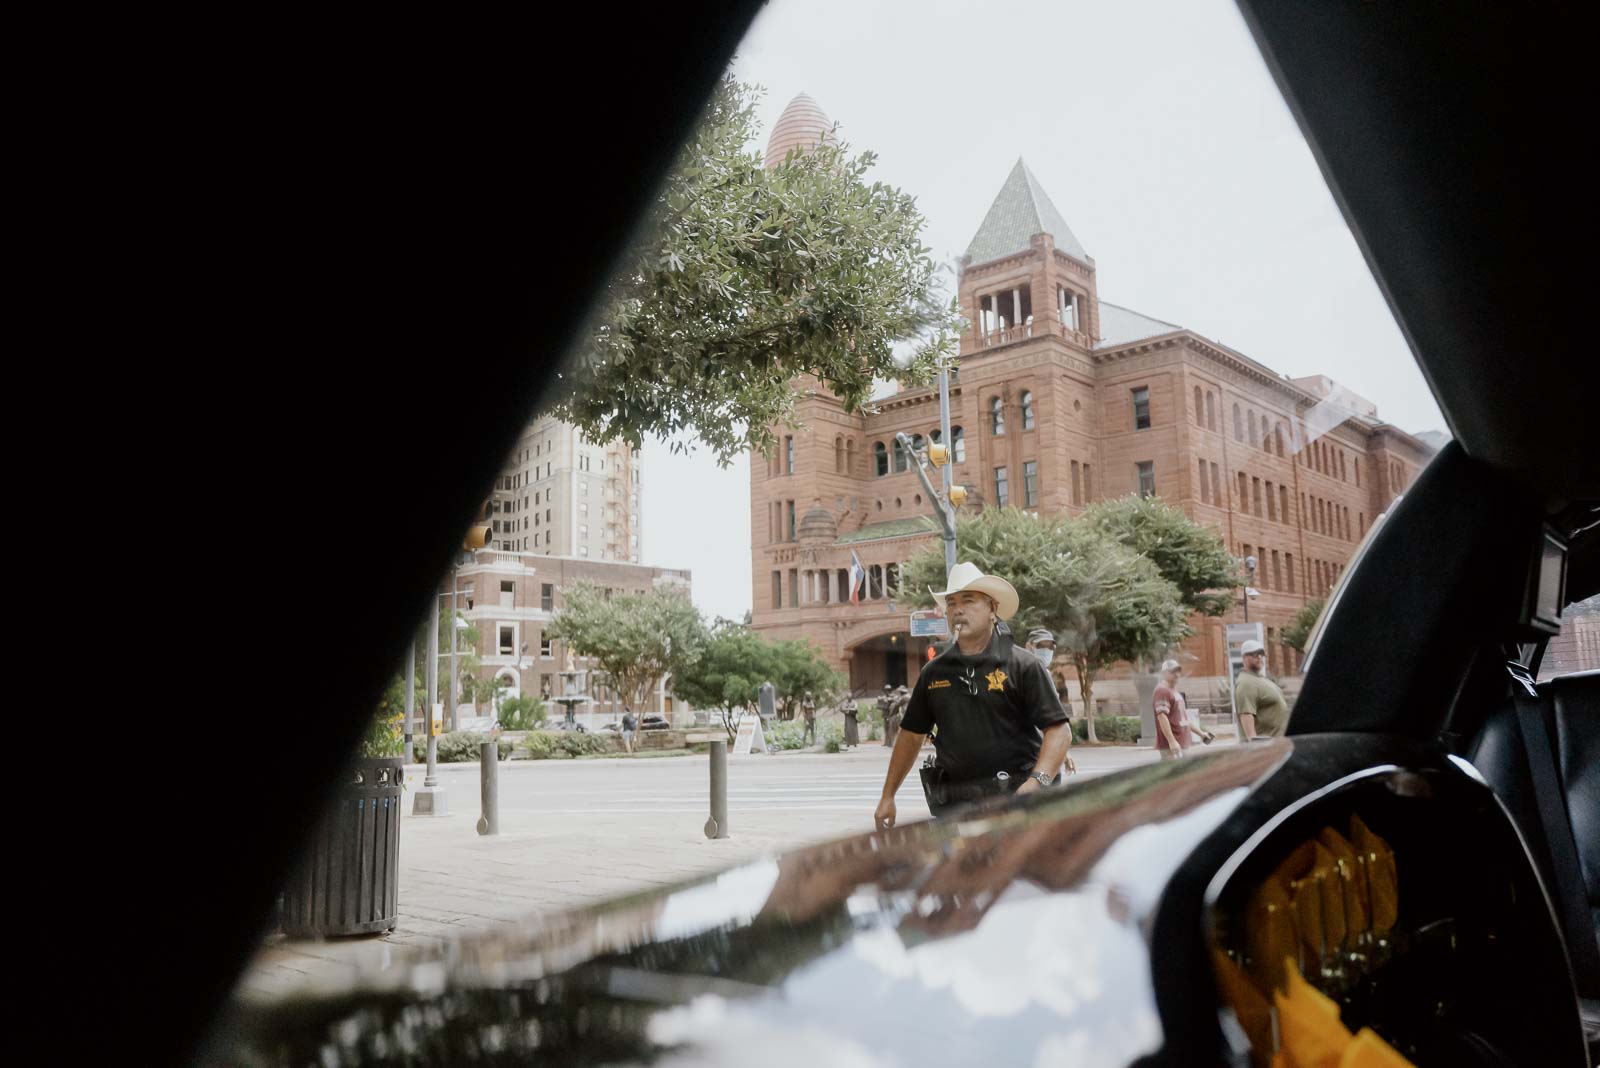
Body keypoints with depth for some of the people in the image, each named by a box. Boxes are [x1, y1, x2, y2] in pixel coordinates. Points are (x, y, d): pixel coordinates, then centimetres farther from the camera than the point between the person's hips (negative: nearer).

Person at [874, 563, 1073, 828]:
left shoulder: (1023, 665, -1)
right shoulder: (934, 672, 12)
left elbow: (1059, 730, -7)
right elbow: (912, 736, 18)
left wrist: (1037, 782, -23)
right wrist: (887, 796, 16)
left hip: (1012, 797, -4)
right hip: (952, 804, 4)